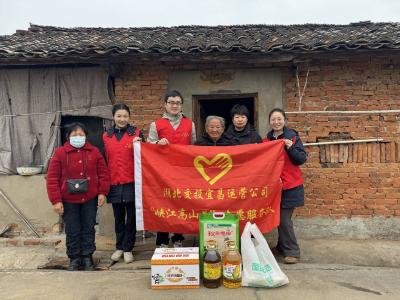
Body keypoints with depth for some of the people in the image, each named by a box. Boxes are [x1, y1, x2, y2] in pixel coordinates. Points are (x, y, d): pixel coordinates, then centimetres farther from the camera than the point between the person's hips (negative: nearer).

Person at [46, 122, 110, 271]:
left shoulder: (94, 152, 1)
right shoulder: (60, 153, -5)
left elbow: (103, 173, 2)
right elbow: (52, 179, -6)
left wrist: (102, 192, -7)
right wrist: (56, 200, -11)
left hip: (90, 199, 1)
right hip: (68, 201, -1)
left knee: (88, 229, 10)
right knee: (72, 231, 8)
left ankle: (87, 257, 24)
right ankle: (74, 259, 24)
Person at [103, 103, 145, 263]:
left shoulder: (136, 133, 0)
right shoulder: (106, 136, 8)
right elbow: (104, 159, 13)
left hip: (131, 182, -2)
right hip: (114, 183, 3)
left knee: (131, 216, 6)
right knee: (118, 217, 14)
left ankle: (128, 248, 20)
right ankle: (119, 247, 30)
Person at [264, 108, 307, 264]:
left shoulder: (292, 136, -6)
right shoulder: (267, 139, 8)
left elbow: (302, 159, -11)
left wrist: (291, 148, -24)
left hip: (290, 185, -5)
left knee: (284, 219, -7)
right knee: (279, 218, 13)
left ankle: (292, 252, 8)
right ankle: (282, 247, 29)